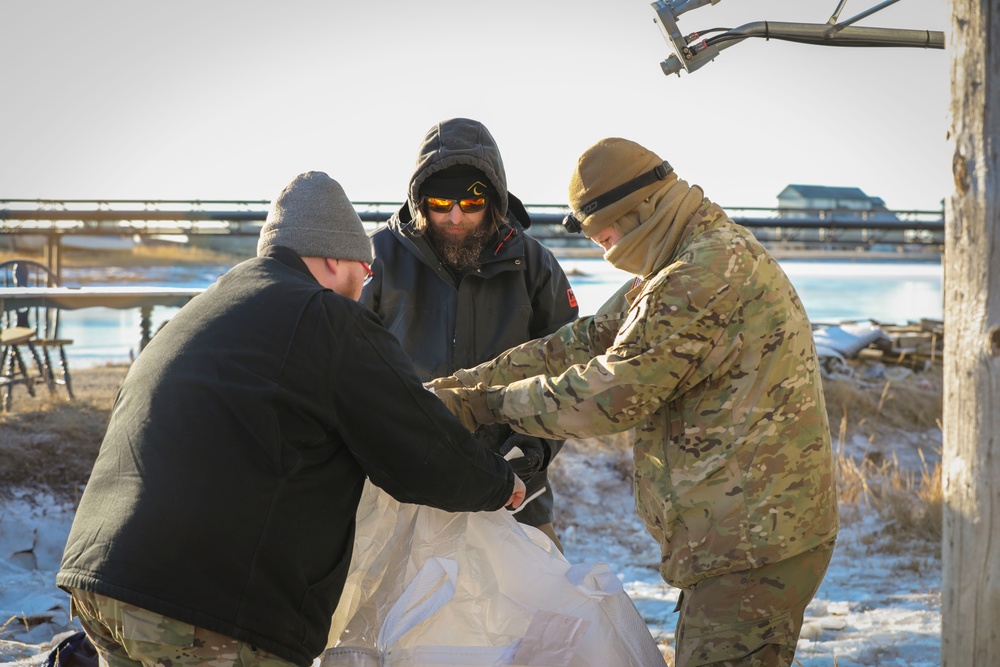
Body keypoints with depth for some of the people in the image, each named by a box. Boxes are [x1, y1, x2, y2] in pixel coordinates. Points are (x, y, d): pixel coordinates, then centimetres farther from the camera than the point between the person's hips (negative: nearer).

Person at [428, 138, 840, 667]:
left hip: (754, 540, -11)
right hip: (748, 531, 11)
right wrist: (460, 384, 10)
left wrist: (488, 404, -6)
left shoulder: (708, 274, -19)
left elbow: (609, 393, -18)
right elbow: (586, 343, 15)